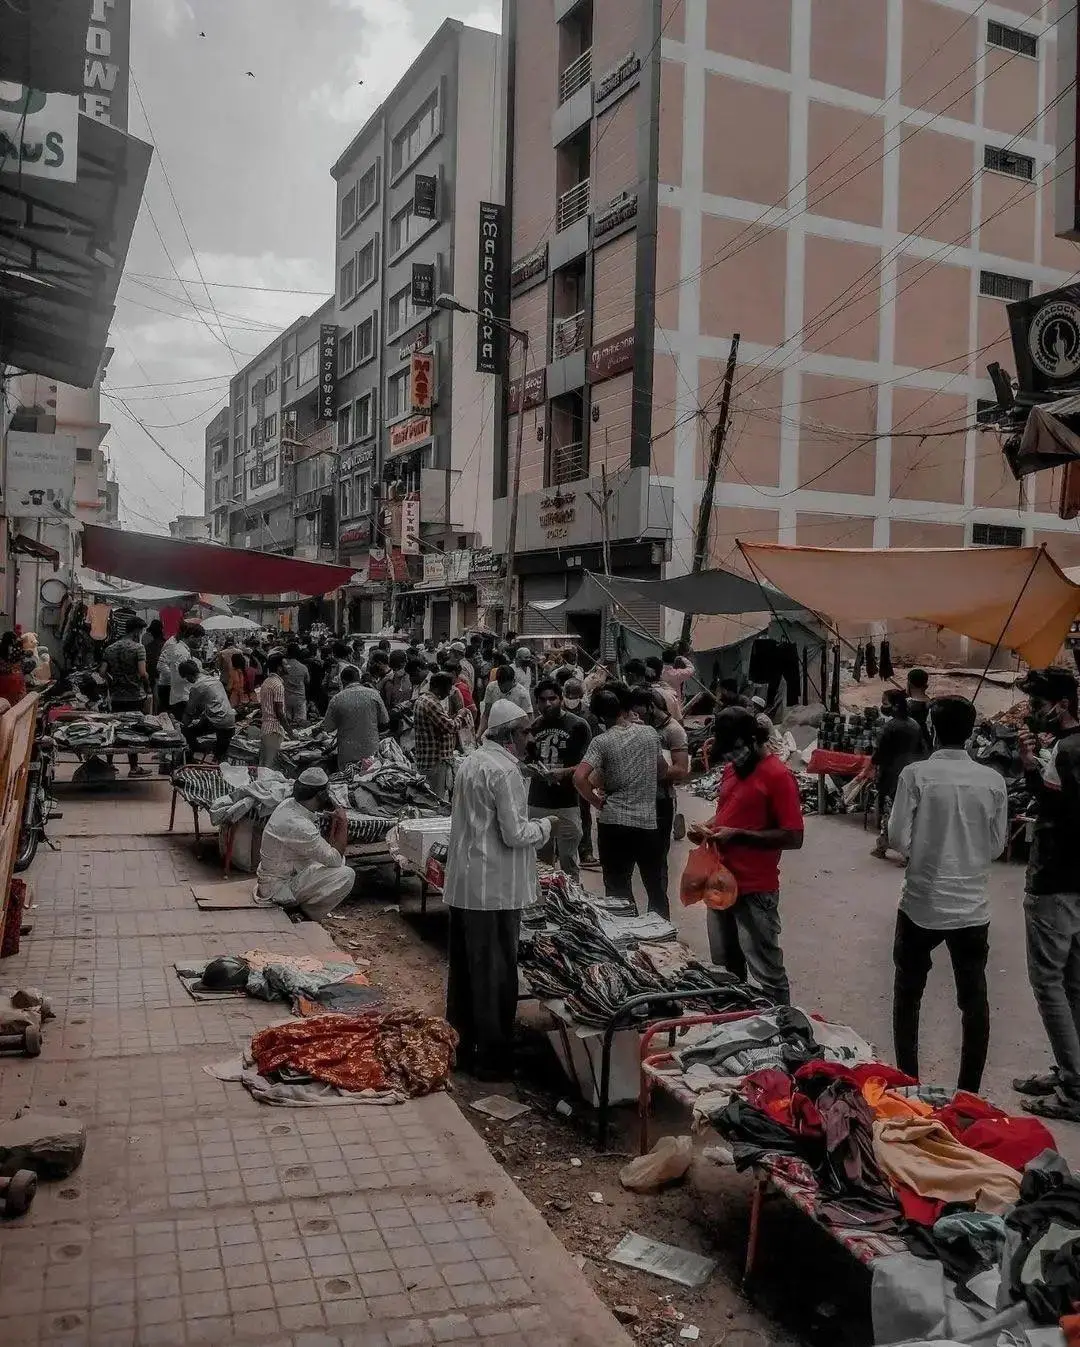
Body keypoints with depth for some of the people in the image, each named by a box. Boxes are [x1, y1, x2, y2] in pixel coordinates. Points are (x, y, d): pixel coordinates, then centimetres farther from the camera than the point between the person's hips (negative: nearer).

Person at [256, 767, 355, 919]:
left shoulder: (288, 804, -3)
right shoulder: (299, 826, -32)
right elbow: (335, 859, -22)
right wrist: (343, 823, -14)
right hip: (279, 888, -10)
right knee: (346, 875, -20)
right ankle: (310, 912, -1)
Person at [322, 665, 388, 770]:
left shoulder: (337, 699, -9)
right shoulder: (373, 694, -5)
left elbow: (327, 727, 1)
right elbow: (385, 723, 2)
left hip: (348, 754, -1)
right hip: (371, 752, 1)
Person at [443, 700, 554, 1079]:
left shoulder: (471, 761, 11)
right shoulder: (505, 770, -18)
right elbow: (515, 834, -19)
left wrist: (527, 823, 17)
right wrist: (543, 826, -1)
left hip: (463, 884, 9)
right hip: (495, 889, -9)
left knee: (465, 969, 16)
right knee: (495, 973, 2)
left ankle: (463, 1046, 27)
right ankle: (493, 1057, 11)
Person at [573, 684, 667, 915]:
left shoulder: (602, 742, -8)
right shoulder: (650, 733, 4)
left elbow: (579, 778, -20)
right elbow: (660, 768, 20)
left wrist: (598, 803, -7)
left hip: (613, 822, -3)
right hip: (648, 822, 3)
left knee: (618, 890, 7)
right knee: (656, 887, 18)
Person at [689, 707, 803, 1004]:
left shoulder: (777, 775, -15)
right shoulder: (731, 769, 10)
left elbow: (793, 837, -18)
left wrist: (738, 836, -23)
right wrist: (707, 827, 2)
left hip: (755, 891, -8)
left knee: (767, 974, 0)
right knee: (726, 967, 21)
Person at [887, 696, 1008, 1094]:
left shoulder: (916, 774, -12)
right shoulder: (993, 781, -5)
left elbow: (897, 839, -12)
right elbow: (996, 846, 2)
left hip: (921, 904, -1)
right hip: (972, 906, 2)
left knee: (907, 995, 15)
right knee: (974, 1000, 12)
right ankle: (969, 1091, 18)